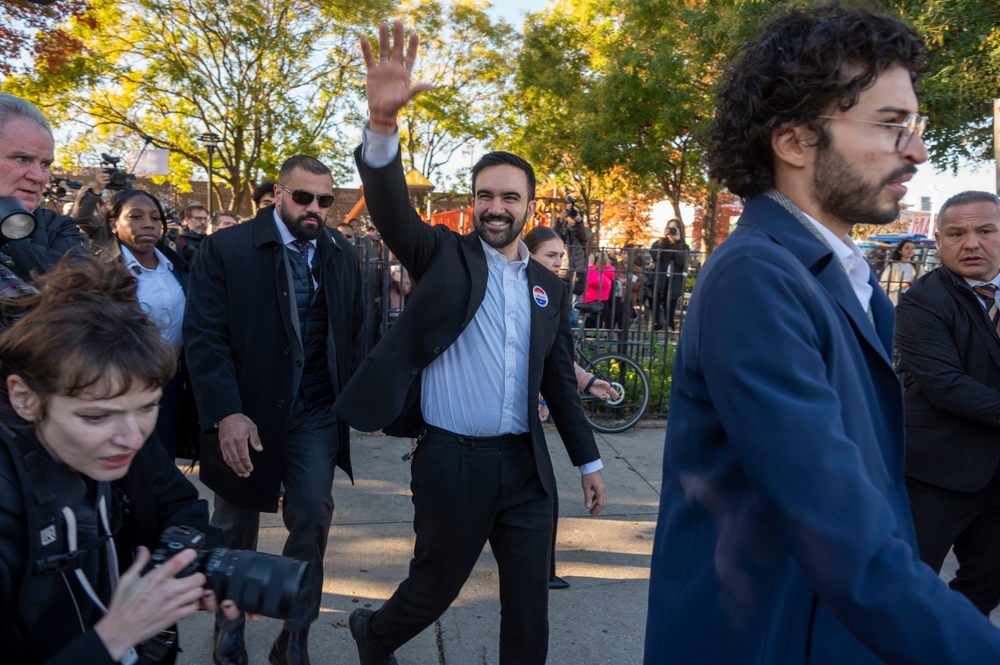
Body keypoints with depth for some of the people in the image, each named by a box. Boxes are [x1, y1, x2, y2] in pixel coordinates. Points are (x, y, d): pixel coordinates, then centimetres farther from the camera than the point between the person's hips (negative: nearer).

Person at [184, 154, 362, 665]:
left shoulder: (342, 255, 5)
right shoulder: (224, 249, -8)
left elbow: (353, 334, 7)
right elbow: (204, 337, -12)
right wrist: (227, 414, -20)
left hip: (316, 416, 2)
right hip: (245, 417, -2)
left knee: (312, 524, 0)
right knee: (235, 530, 15)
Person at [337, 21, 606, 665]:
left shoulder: (549, 287, 9)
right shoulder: (444, 255, -1)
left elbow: (560, 380, 14)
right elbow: (393, 210, -20)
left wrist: (589, 461, 14)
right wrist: (383, 121, -38)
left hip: (526, 466, 4)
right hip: (451, 463, -3)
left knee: (530, 606, 12)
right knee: (435, 588, 14)